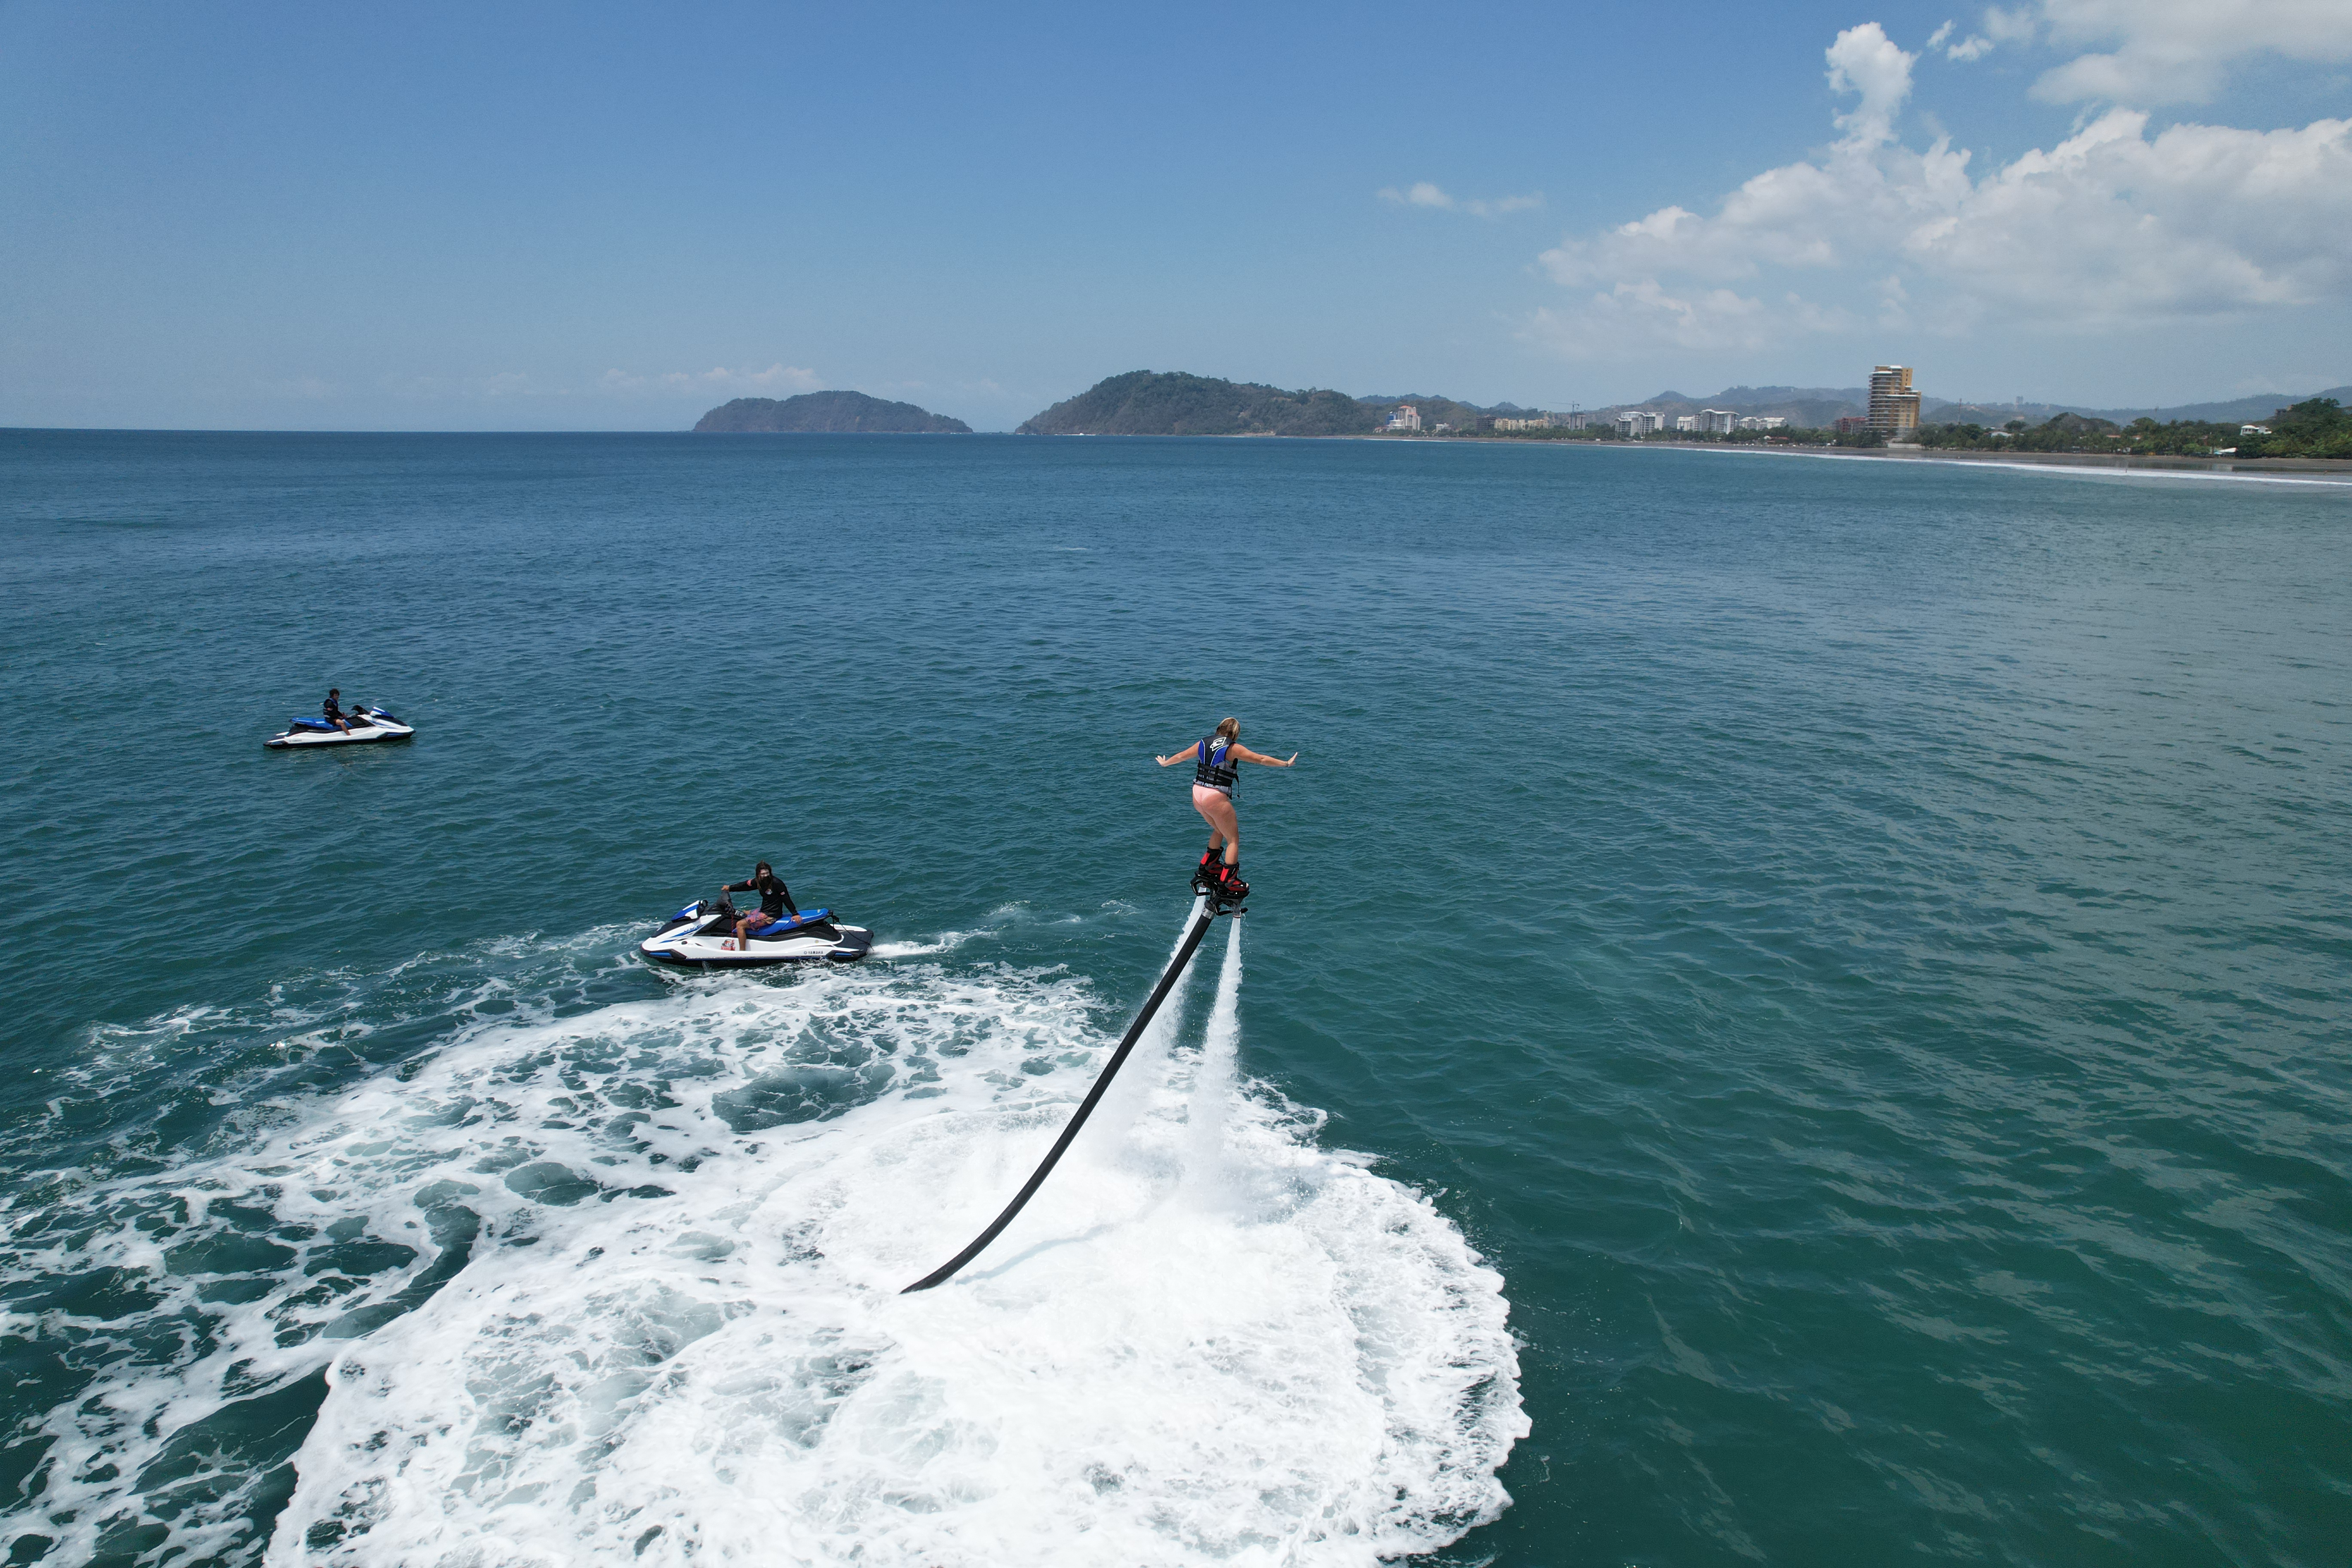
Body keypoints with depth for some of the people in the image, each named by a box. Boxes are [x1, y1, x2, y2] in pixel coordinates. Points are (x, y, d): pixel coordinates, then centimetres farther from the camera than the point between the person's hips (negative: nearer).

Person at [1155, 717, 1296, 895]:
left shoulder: (1203, 743, 11)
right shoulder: (1233, 748, -6)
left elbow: (1180, 756, 24)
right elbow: (1261, 759, -6)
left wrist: (1165, 763, 43)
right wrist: (1286, 764, 3)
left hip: (1197, 794, 7)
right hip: (1216, 797, -7)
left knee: (1220, 830, 29)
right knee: (1233, 839, 3)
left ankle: (1208, 864, 36)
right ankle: (1228, 880, -4)